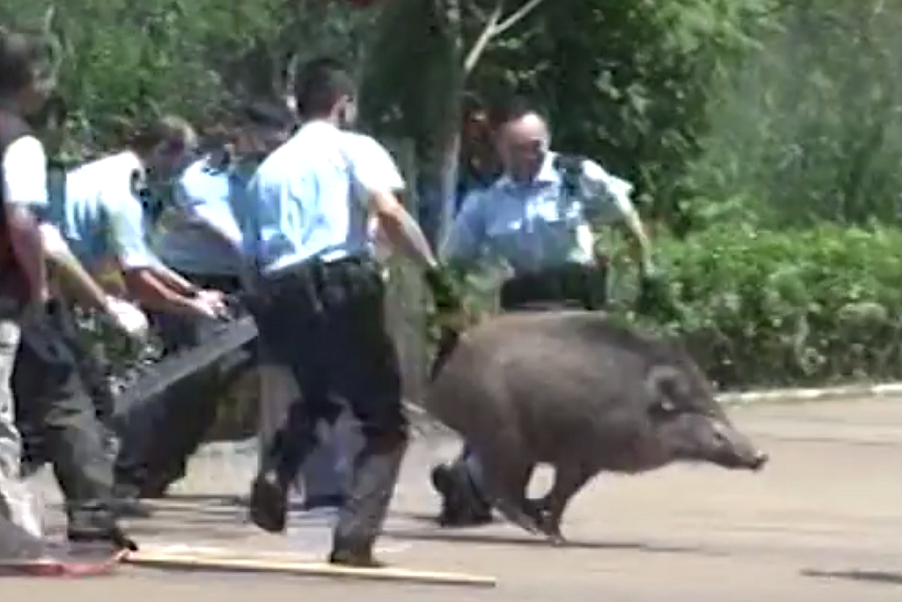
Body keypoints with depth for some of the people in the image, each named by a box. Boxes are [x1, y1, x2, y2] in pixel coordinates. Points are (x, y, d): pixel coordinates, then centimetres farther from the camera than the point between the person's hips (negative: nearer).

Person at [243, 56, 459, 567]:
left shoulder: (269, 168, 22)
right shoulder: (349, 148, 6)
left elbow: (253, 253, 19)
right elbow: (390, 212, -11)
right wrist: (435, 272, -13)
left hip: (278, 296, 6)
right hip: (340, 287, -6)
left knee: (319, 394, 33)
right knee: (386, 423, 5)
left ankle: (276, 472, 6)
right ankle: (354, 539, -10)